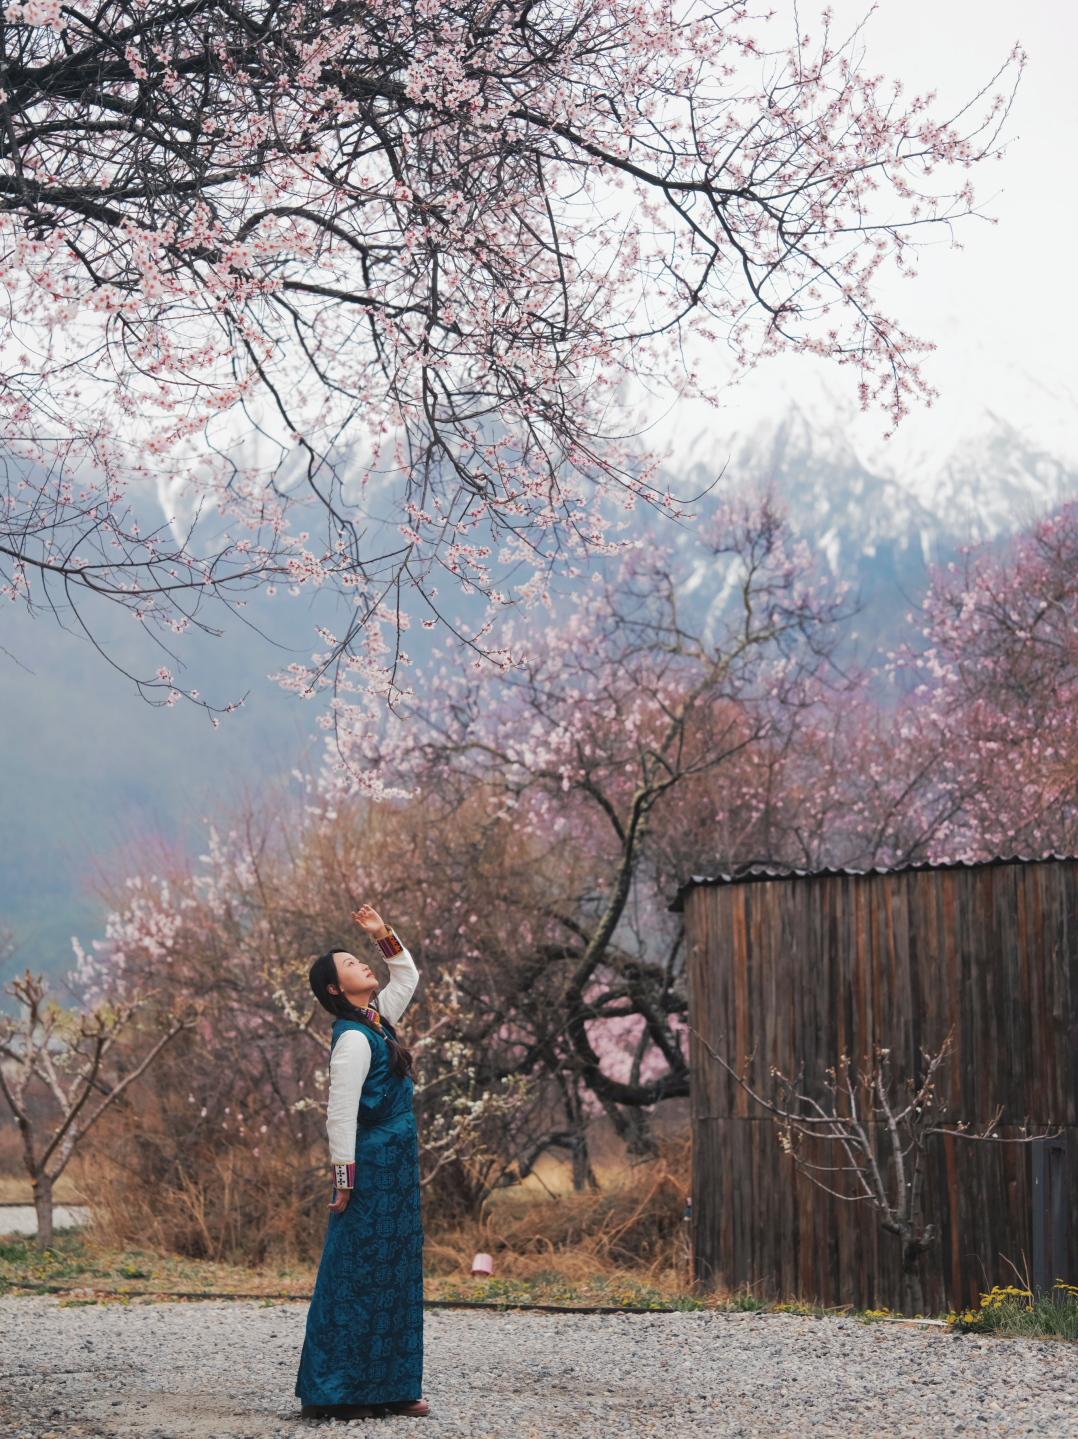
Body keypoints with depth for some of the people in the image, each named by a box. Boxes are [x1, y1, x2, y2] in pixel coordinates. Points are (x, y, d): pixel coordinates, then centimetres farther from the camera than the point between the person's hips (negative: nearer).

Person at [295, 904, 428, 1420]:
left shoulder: (376, 1021, 12)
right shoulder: (353, 1039, -15)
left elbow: (408, 976, 27)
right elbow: (340, 1115, -18)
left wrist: (383, 936, 13)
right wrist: (344, 1180, -19)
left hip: (395, 1172, 9)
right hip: (374, 1169, -9)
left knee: (395, 1278, 11)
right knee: (356, 1279, -6)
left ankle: (388, 1390, 17)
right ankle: (331, 1394, -1)